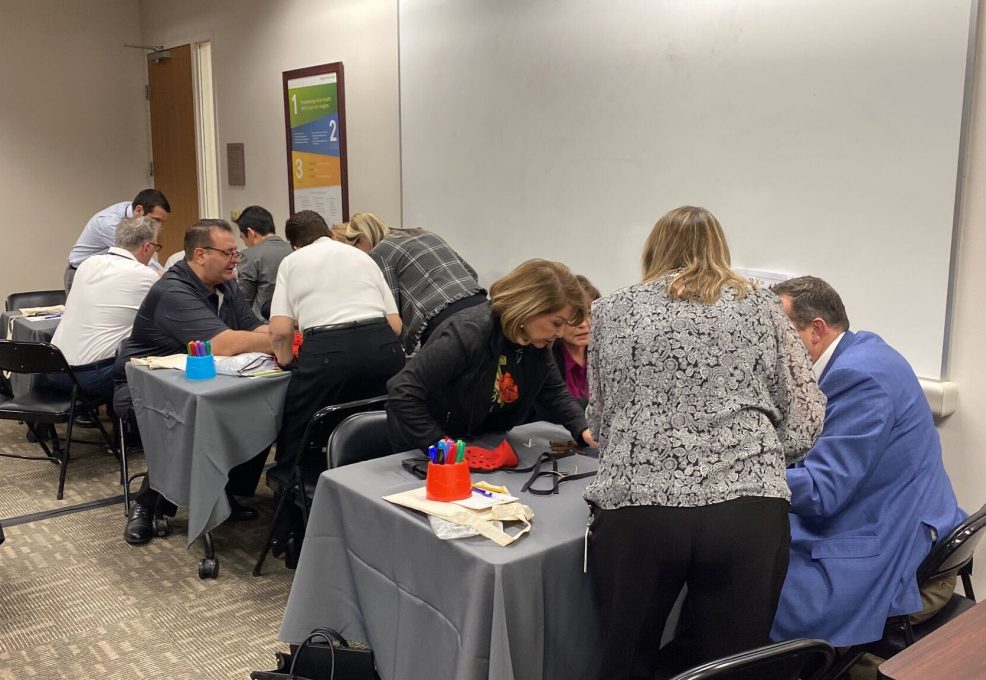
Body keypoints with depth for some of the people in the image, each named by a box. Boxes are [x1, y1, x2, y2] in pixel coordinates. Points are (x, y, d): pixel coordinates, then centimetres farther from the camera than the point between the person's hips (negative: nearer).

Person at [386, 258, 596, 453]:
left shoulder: (538, 344, -6)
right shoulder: (467, 333, -30)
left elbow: (554, 393, 7)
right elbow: (403, 393, -29)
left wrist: (583, 429, -10)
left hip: (479, 445, 6)